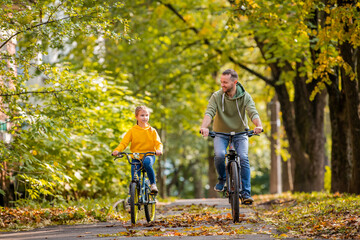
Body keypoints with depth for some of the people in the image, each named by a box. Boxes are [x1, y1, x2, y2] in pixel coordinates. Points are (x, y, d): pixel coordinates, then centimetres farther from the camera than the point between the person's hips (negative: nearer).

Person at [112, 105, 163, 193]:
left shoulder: (152, 131, 6)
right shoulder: (132, 131, 4)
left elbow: (158, 143, -2)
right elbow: (124, 142, -4)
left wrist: (159, 150, -27)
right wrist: (117, 150, -24)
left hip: (149, 156, -1)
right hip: (135, 157, 1)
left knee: (146, 162, -37)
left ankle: (153, 183, -22)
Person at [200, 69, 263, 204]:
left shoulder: (245, 96, -11)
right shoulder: (217, 96, -13)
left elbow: (253, 113, -25)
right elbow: (209, 112, -26)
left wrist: (258, 126, -47)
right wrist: (204, 127, -47)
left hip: (240, 132, 0)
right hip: (221, 133, 0)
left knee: (243, 158, -21)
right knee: (219, 155, -27)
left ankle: (246, 192, -15)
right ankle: (222, 179, 3)